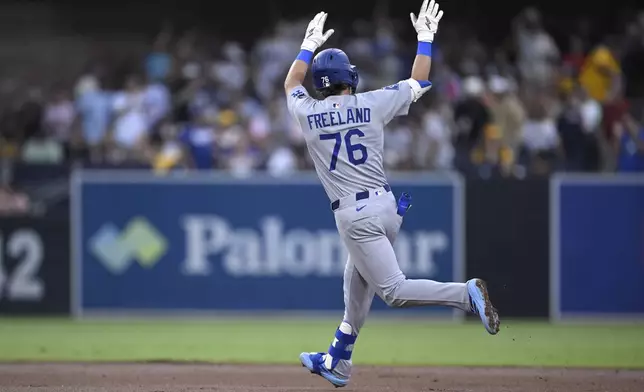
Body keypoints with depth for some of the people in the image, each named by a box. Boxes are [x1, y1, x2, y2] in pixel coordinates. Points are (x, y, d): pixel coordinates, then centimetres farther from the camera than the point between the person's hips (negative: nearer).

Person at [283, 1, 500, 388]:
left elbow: (291, 84, 24)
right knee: (357, 282, 21)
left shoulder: (307, 113, 0)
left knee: (393, 290, -11)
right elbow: (419, 82, 15)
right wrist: (425, 37, 24)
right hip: (387, 205, 5)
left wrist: (309, 45, 34)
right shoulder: (371, 104, 2)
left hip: (354, 213, -5)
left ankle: (466, 294, -32)